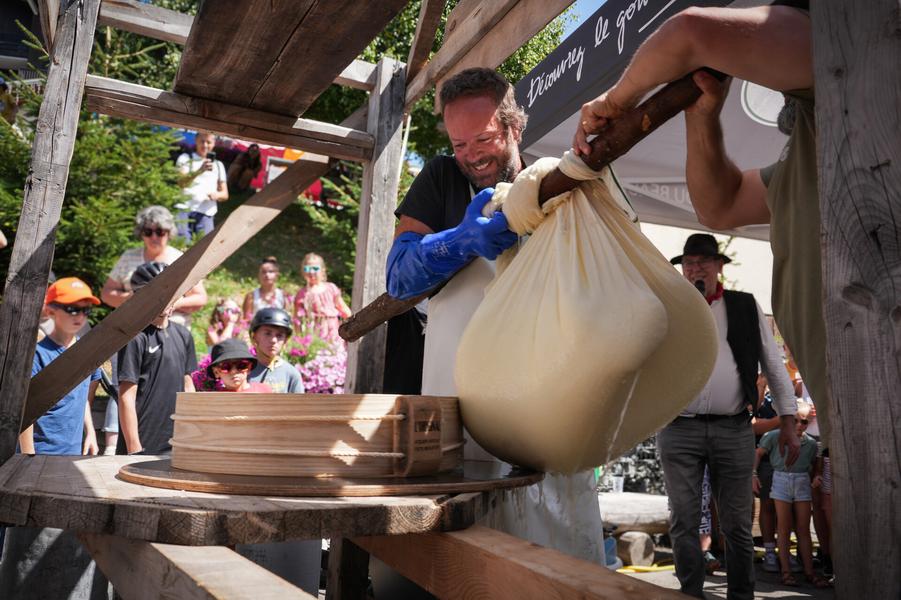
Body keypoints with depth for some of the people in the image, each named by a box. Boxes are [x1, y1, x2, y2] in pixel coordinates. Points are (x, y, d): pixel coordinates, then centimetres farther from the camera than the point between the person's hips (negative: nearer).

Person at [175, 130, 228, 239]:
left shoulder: (218, 165, 21)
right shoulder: (185, 158, 10)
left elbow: (225, 194, 18)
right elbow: (181, 183, -8)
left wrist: (217, 195, -7)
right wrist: (200, 171, -25)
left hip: (206, 213, 3)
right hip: (184, 210, -3)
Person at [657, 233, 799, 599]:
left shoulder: (746, 307, 9)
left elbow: (774, 366, 11)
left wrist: (787, 422, 5)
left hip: (734, 430, 1)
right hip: (679, 431, 0)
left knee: (737, 524, 9)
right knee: (684, 523, 4)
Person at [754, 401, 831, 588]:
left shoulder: (811, 443, 0)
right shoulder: (775, 436, -9)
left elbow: (812, 465, 14)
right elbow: (758, 453, 2)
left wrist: (815, 477, -7)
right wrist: (754, 475, -4)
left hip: (802, 483, 3)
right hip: (781, 480, -2)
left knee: (803, 529, 7)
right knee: (784, 529, 2)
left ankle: (809, 571, 12)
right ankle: (786, 571, 7)